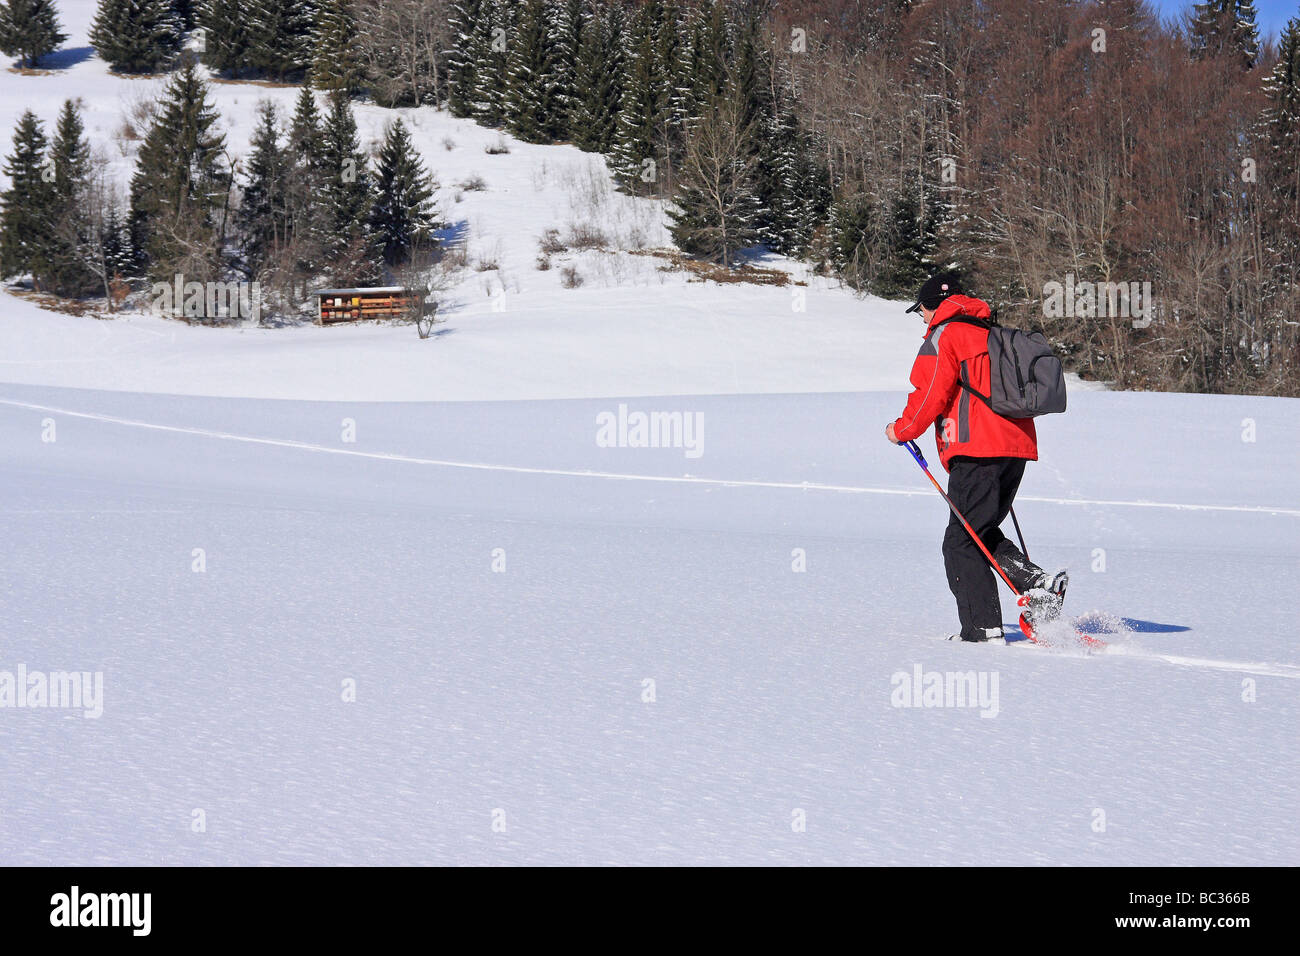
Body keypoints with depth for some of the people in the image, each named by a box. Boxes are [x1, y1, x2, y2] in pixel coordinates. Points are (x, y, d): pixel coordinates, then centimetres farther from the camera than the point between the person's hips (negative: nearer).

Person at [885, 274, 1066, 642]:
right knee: (983, 533, 19)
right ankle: (1038, 581, -1)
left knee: (961, 543, -3)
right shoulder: (994, 333, 22)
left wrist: (902, 430, 6)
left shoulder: (943, 337, -3)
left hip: (978, 451, -9)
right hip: (1017, 447, 9)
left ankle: (983, 628, -7)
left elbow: (931, 395, -9)